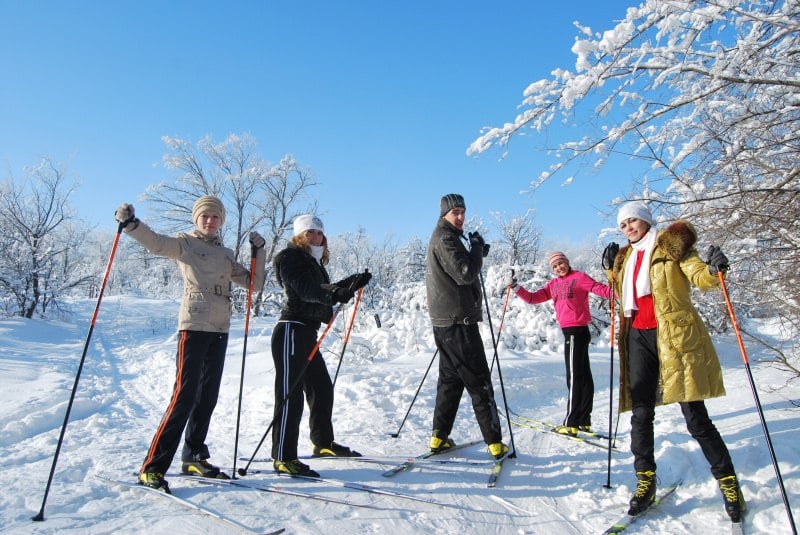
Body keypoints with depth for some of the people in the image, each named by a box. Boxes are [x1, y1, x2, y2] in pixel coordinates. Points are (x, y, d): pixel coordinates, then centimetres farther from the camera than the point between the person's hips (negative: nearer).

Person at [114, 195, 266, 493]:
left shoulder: (226, 255, 18)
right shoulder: (185, 243, 4)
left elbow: (254, 284, 13)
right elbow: (156, 243, -16)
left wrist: (258, 252, 4)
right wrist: (130, 223, -33)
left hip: (220, 329, 6)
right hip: (194, 326, -5)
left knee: (208, 396, 10)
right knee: (185, 395, -11)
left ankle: (193, 457, 24)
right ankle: (153, 466, -3)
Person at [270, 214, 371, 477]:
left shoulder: (312, 262, 20)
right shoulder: (291, 258, -9)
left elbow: (325, 290, 24)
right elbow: (306, 289, -26)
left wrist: (353, 282, 22)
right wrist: (336, 294, -42)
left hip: (307, 332, 10)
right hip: (291, 331, -10)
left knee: (322, 388, 17)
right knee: (290, 394, -8)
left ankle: (323, 443, 32)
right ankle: (283, 458, -1)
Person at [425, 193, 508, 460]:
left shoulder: (440, 238, 20)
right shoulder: (445, 238, -12)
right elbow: (465, 274, -21)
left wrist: (477, 252, 9)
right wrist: (477, 248, -8)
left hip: (444, 320, 10)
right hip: (458, 320, -10)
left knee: (450, 378, 14)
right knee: (479, 381, -4)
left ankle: (439, 436, 16)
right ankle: (494, 441, 3)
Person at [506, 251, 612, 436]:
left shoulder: (579, 277, -6)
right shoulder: (554, 284, 14)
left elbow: (600, 289, -16)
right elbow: (533, 298, 13)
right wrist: (516, 287, 3)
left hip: (576, 331, -8)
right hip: (571, 332, 8)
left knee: (574, 376, -3)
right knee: (583, 375, 13)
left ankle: (571, 424, 3)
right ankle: (584, 421, 22)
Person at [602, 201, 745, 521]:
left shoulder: (672, 244, 1)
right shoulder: (626, 257, 18)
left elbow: (700, 277, -11)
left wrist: (713, 269, -31)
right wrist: (611, 270, 15)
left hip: (674, 335, -5)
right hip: (638, 337, 5)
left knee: (696, 418, -3)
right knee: (640, 413, 4)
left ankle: (728, 482, 16)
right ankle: (646, 481, 14)